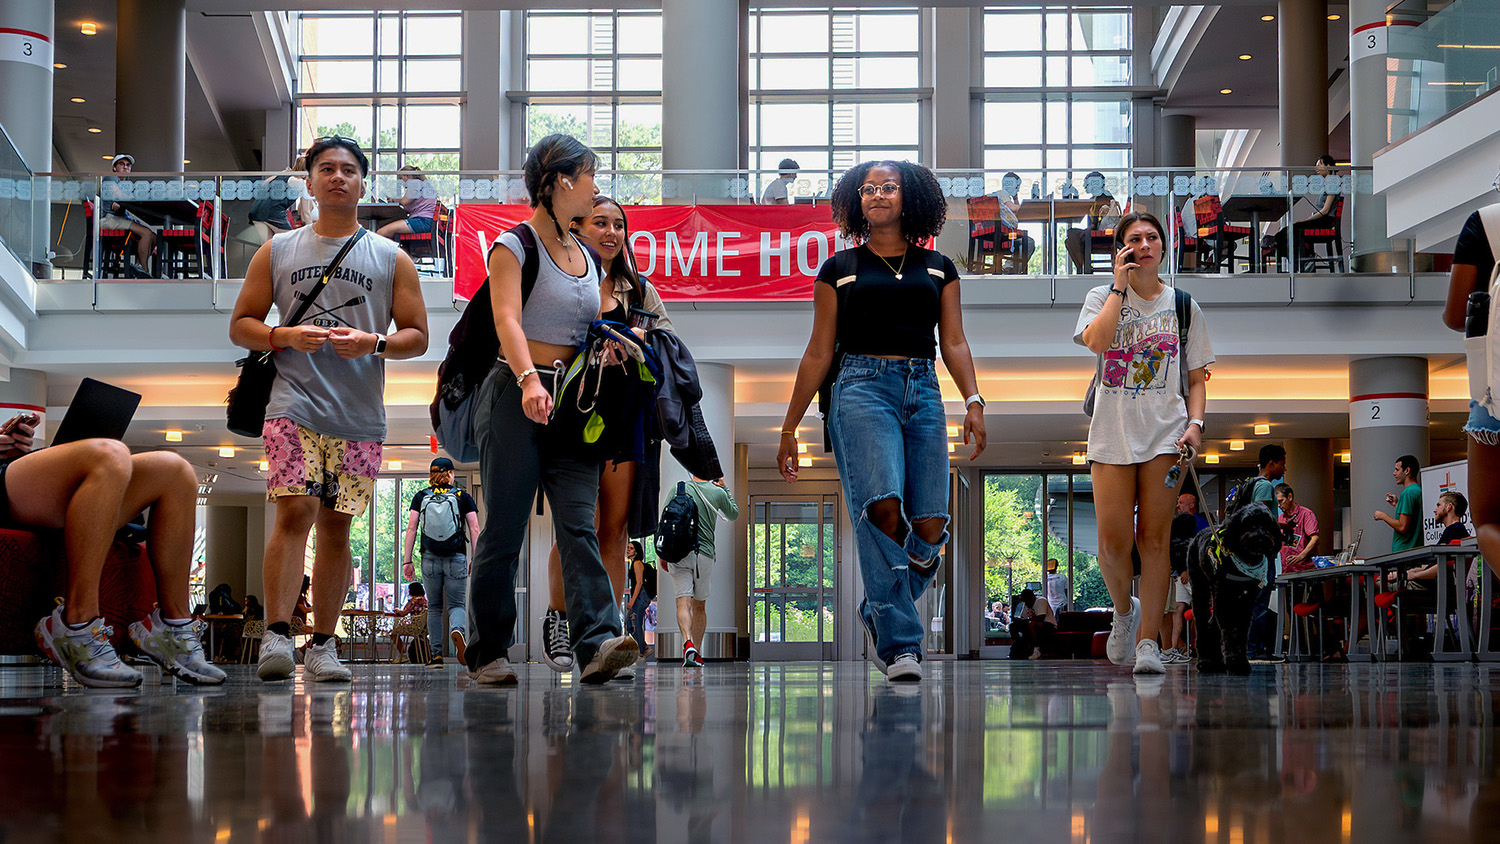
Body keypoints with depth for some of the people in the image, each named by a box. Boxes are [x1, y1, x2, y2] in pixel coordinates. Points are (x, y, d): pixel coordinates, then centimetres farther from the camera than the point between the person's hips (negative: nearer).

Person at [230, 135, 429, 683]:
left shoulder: (391, 259, 12)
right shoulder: (277, 252, 13)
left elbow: (417, 336, 11)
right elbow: (240, 326, 12)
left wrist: (375, 343, -10)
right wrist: (286, 337, -8)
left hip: (359, 413, 1)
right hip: (294, 404, -1)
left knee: (336, 526, 4)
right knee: (295, 512, -17)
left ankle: (323, 644, 9)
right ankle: (276, 634, -18)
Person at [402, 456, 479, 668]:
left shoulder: (420, 497, 5)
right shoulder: (463, 497, 3)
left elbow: (411, 529, 1)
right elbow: (474, 529, -2)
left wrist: (407, 561, 3)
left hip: (430, 559, 1)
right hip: (457, 559, -1)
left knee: (434, 607, 12)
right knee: (456, 604, 6)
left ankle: (436, 655, 8)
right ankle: (457, 630, -28)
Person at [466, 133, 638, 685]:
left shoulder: (585, 256, 18)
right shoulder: (514, 246, -4)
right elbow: (508, 320, -18)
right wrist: (529, 381, -34)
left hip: (572, 401, 6)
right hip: (516, 395, -5)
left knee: (579, 523, -9)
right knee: (504, 529, -2)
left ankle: (597, 641, -22)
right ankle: (488, 652, 9)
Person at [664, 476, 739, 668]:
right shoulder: (718, 493, 2)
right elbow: (734, 514, 22)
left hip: (679, 553, -1)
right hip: (705, 555, 1)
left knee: (683, 602, -9)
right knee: (700, 606, 14)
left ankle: (688, 643, -33)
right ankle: (696, 655, 14)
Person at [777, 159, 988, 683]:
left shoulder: (937, 268, 19)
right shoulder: (840, 270, 14)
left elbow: (953, 343, 13)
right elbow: (818, 354, 14)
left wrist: (973, 402, -4)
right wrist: (789, 428, 11)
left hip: (923, 392, 3)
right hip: (862, 387, -2)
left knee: (930, 526, -10)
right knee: (883, 509, -23)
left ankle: (878, 615, 16)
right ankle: (899, 642, -19)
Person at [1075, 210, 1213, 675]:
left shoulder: (1183, 306, 13)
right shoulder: (1102, 297, 9)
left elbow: (1195, 378, 13)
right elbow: (1096, 341, -14)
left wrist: (1195, 423, -3)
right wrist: (1120, 285, -7)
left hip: (1166, 433, 0)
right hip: (1112, 432, 0)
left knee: (1154, 539, -6)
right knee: (1113, 543, -4)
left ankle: (1147, 640, -4)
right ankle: (1124, 610, 24)